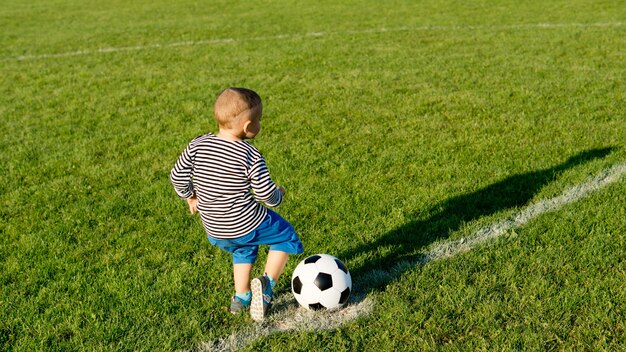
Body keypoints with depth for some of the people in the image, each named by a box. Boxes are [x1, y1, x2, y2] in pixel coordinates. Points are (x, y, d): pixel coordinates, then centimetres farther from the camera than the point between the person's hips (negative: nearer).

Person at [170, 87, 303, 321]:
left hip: (214, 232, 6)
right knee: (286, 237, 18)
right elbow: (266, 194, -15)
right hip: (247, 224, -6)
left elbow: (177, 176, 0)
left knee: (243, 250, 34)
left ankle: (241, 298, 33)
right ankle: (267, 282, 3)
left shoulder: (197, 145, -6)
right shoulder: (250, 156, -19)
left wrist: (190, 196, 17)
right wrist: (279, 194, 7)